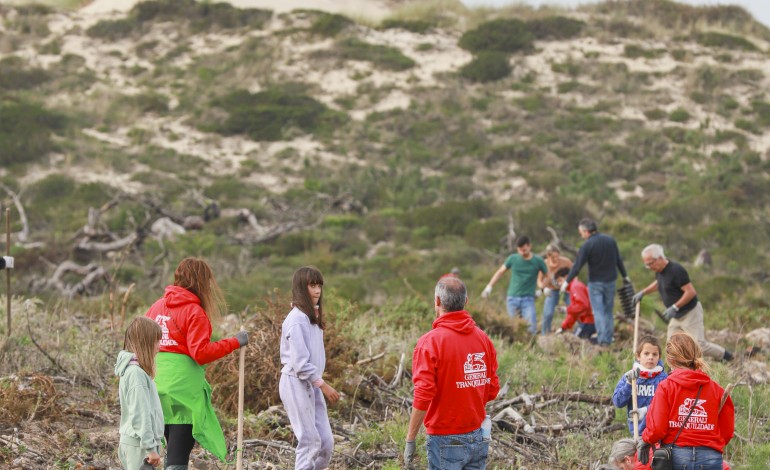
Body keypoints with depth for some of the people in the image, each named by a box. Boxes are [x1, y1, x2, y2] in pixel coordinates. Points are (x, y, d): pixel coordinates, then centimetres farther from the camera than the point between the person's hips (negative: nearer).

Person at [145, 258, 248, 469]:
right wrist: (234, 342, -11)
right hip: (184, 386, -7)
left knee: (173, 450, 19)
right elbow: (201, 352, -17)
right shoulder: (194, 311, -10)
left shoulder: (158, 305, 11)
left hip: (158, 383, 7)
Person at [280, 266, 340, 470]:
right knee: (310, 440, -8)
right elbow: (300, 362, -18)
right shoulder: (297, 319, -15)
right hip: (297, 384, -9)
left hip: (311, 385, 9)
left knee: (326, 442, 6)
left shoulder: (313, 317, 14)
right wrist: (323, 385, -16)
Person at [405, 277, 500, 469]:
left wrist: (410, 440, -12)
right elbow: (492, 389, 7)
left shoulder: (429, 342, -14)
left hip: (445, 440, -5)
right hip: (478, 439, 5)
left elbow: (423, 395, -19)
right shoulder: (483, 338, 1)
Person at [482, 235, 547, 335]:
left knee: (531, 326, -16)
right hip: (512, 298, 2)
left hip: (528, 299, -2)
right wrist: (489, 286, 9)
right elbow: (500, 272, 13)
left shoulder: (538, 261, -1)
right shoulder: (513, 259, 2)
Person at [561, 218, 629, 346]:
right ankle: (608, 339, 10)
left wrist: (567, 281, -6)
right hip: (610, 281, 5)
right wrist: (624, 276, 21)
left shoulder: (587, 245, -14)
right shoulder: (611, 240, 2)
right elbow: (619, 260, 10)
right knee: (608, 311, 12)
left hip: (595, 283, -5)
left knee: (598, 311, -2)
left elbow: (577, 266, -14)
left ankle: (602, 339, -14)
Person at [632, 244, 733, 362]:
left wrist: (674, 308, -27)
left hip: (690, 313, -9)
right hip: (676, 317, 9)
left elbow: (691, 292, -25)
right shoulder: (659, 271, 4)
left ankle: (725, 356, 12)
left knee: (699, 345, -9)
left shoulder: (676, 270, -24)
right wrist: (643, 292, 17)